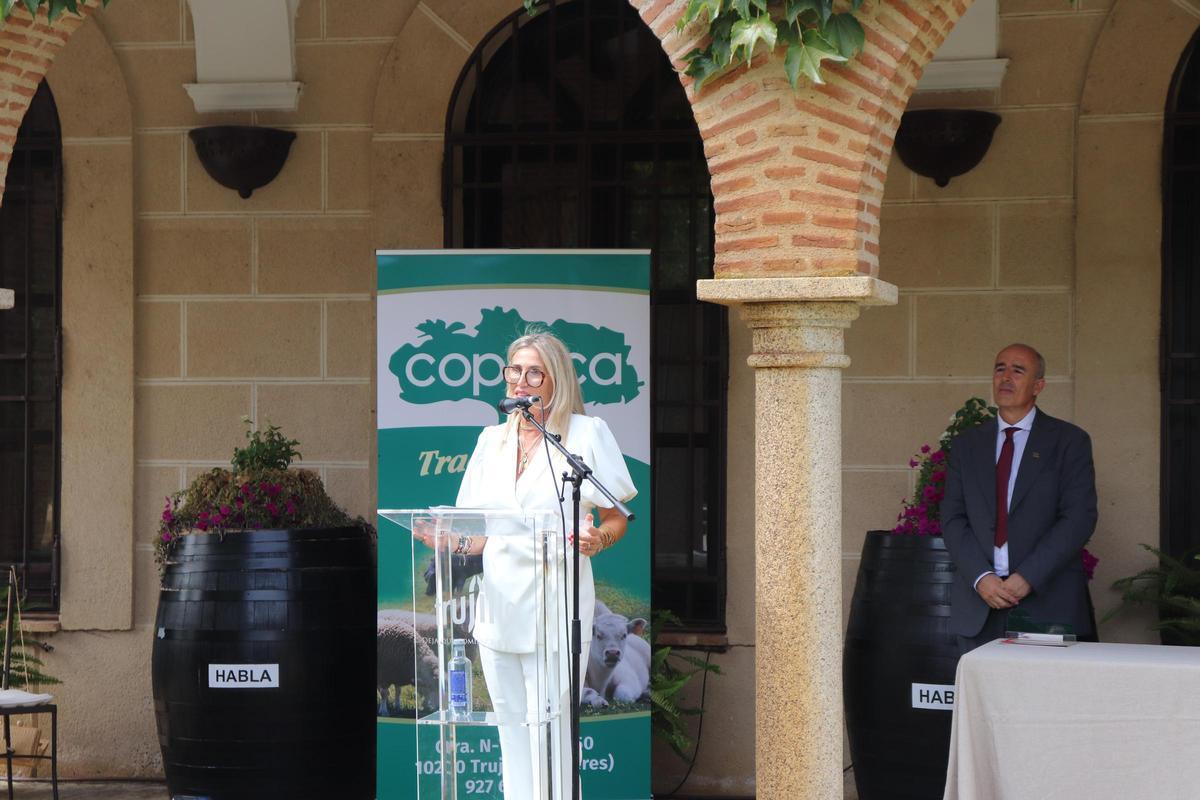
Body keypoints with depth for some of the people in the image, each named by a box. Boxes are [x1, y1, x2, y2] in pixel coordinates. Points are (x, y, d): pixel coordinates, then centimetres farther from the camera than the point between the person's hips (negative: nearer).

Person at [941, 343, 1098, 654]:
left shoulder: (1069, 441, 5)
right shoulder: (967, 444, 15)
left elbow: (1079, 518, -4)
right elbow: (953, 519, 8)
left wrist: (1028, 577, -13)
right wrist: (981, 577, -8)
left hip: (1047, 603, -3)